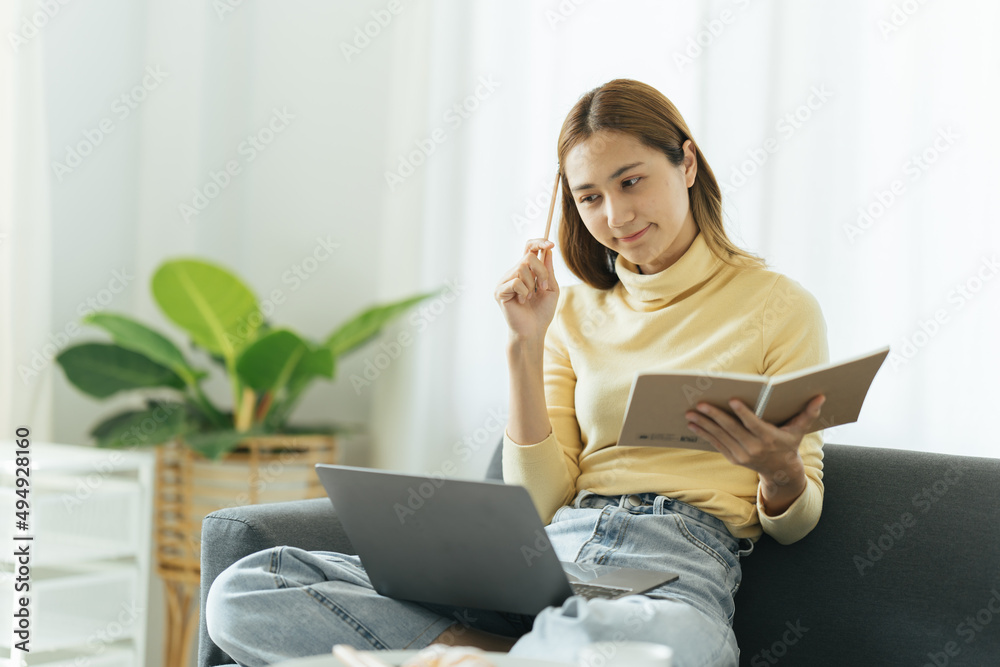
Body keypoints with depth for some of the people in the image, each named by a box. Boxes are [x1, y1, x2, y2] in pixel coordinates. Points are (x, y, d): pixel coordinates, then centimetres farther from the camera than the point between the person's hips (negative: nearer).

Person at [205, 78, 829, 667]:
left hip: (676, 568, -4)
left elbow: (794, 524, 9)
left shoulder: (778, 305, 7)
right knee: (244, 593, -14)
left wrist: (780, 471, -15)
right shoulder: (575, 311, 19)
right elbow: (541, 504, 11)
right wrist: (527, 347, 3)